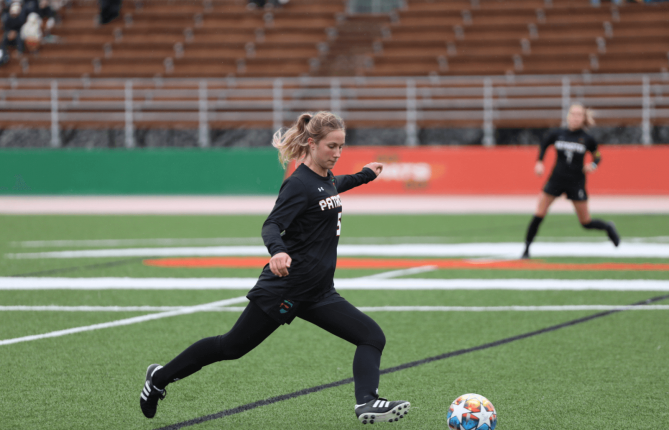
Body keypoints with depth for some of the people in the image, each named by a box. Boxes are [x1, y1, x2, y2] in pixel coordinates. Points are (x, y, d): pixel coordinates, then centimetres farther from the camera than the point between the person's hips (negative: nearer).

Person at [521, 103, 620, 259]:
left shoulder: (586, 139, -6)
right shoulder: (557, 134, -3)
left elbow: (597, 155, 8)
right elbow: (543, 145, 14)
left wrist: (593, 164, -13)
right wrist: (539, 162, 0)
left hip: (576, 183, -1)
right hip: (556, 180, 1)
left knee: (586, 222, 5)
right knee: (538, 216, -9)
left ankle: (608, 227, 37)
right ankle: (526, 249, 2)